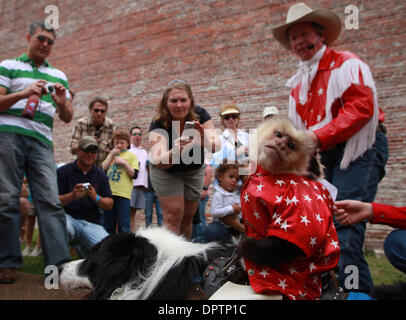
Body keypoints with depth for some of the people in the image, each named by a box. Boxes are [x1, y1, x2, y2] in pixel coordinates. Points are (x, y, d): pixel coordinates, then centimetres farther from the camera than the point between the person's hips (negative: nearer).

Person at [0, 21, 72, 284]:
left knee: (50, 201, -9)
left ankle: (60, 262, -11)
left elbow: (68, 118, 19)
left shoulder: (59, 76, 22)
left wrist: (62, 103, -3)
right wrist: (24, 93, -13)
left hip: (42, 141, 2)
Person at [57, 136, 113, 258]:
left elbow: (109, 205, 6)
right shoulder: (63, 171, 2)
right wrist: (72, 196, -24)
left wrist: (96, 198, -15)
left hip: (92, 223, 3)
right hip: (69, 218, -3)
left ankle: (83, 249, 17)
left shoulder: (101, 175, 10)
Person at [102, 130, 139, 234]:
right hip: (109, 193, 5)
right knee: (108, 225, 11)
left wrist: (124, 163, -13)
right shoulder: (111, 154, 20)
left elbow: (134, 175, -4)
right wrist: (111, 155, -1)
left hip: (123, 194, -5)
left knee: (123, 225, -4)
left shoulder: (131, 155, 5)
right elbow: (102, 168, 6)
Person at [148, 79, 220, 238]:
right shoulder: (158, 124, -29)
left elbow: (216, 145, -35)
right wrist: (174, 152, -63)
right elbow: (157, 162, -42)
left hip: (195, 171, 3)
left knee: (188, 217, 12)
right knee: (173, 215, -15)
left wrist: (206, 141, -59)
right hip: (166, 172, -3)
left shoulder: (200, 115, -23)